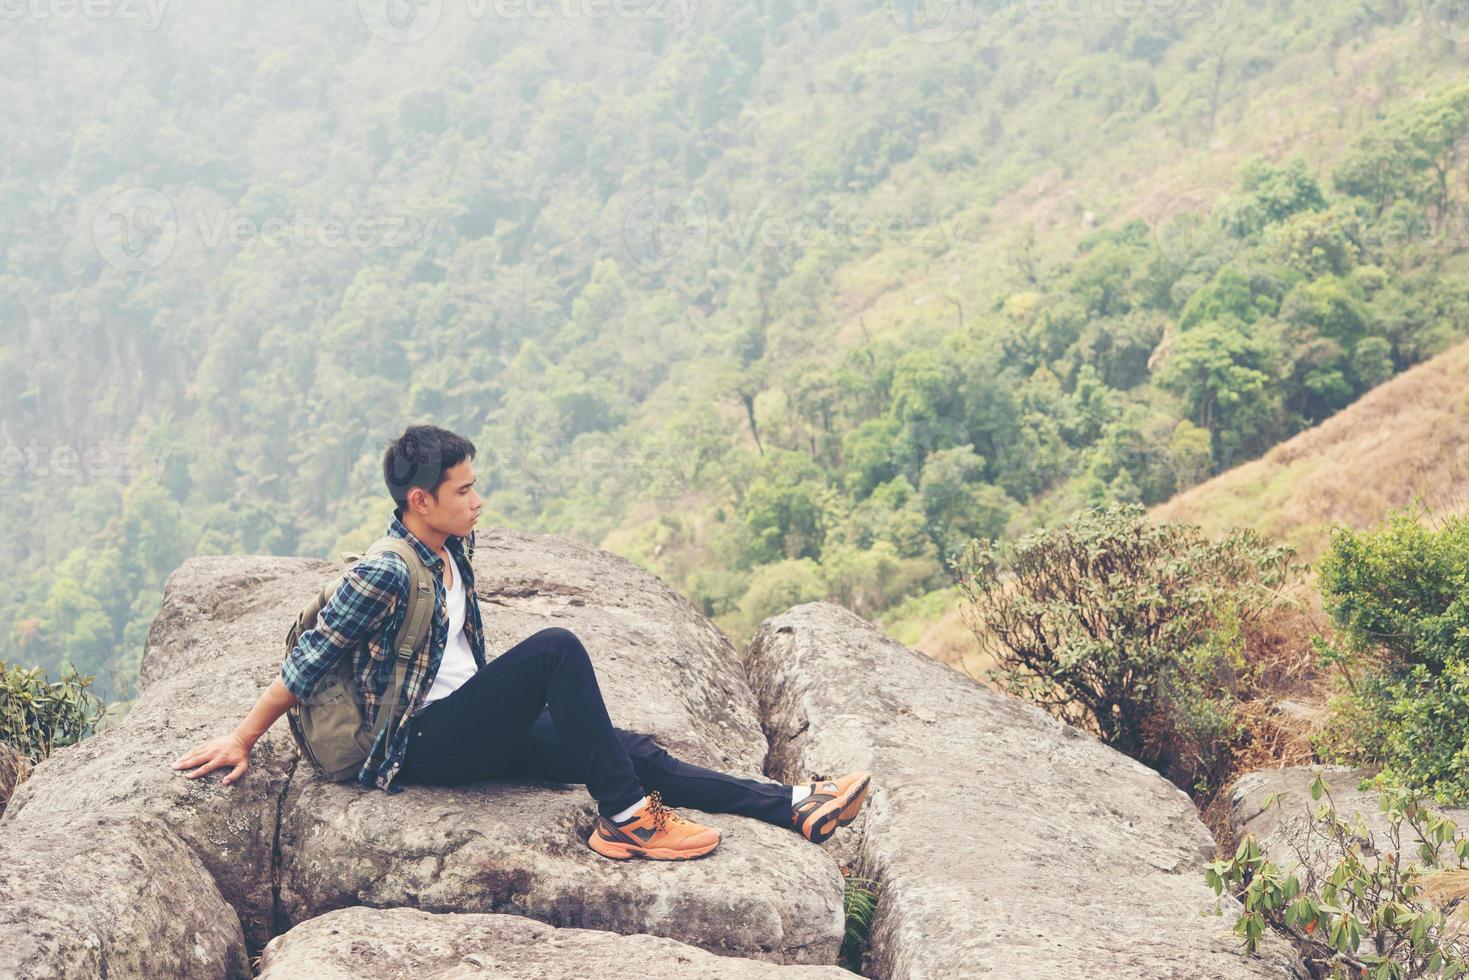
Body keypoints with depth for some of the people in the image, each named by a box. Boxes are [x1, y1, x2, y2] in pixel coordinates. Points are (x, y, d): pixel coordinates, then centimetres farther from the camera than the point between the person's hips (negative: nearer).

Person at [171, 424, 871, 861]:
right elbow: (308, 661, -15)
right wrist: (241, 741, -11)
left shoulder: (454, 548, 7)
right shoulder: (386, 573, -20)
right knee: (556, 648, -27)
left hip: (478, 730, 9)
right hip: (425, 745, -9)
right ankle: (624, 821, -24)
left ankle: (794, 808, -8)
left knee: (634, 752, -4)